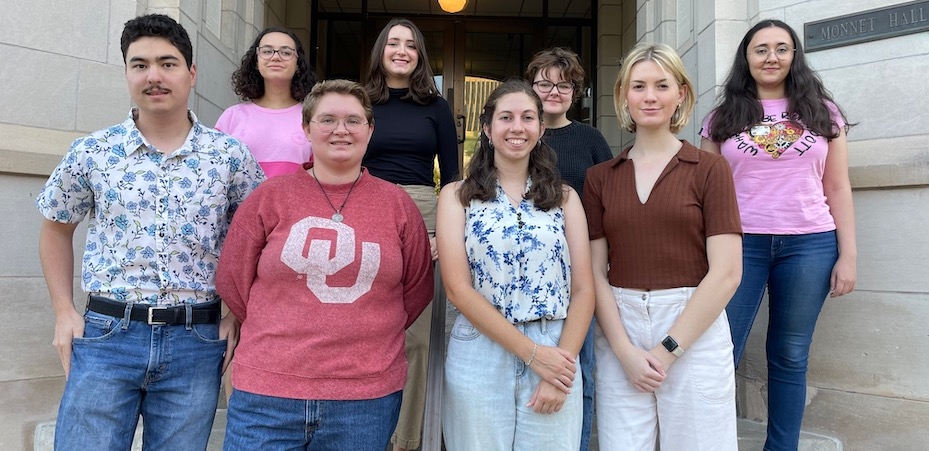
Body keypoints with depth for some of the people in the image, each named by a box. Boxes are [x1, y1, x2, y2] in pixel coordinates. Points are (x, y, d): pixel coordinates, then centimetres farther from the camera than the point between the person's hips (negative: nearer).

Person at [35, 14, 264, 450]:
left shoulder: (231, 156, -1)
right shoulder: (91, 152, 1)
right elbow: (56, 228, 16)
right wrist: (64, 312, 8)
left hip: (197, 344, 0)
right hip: (106, 335, 1)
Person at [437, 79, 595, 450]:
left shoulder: (564, 197, 8)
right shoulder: (456, 196, 2)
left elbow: (583, 289, 3)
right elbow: (458, 289, -7)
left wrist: (562, 360, -10)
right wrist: (531, 352, -12)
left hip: (556, 355, 2)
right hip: (479, 357, -1)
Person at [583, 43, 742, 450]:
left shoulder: (708, 168, 0)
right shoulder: (600, 177, 7)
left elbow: (726, 272, -7)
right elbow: (595, 271, 2)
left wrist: (668, 348, -10)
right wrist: (625, 350, -9)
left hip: (694, 331, -1)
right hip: (619, 332, 2)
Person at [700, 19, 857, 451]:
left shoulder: (821, 111, 10)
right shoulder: (723, 117, 8)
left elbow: (837, 189, 9)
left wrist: (848, 255, 1)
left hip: (810, 245, 1)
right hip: (740, 244, -1)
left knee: (790, 356, 9)